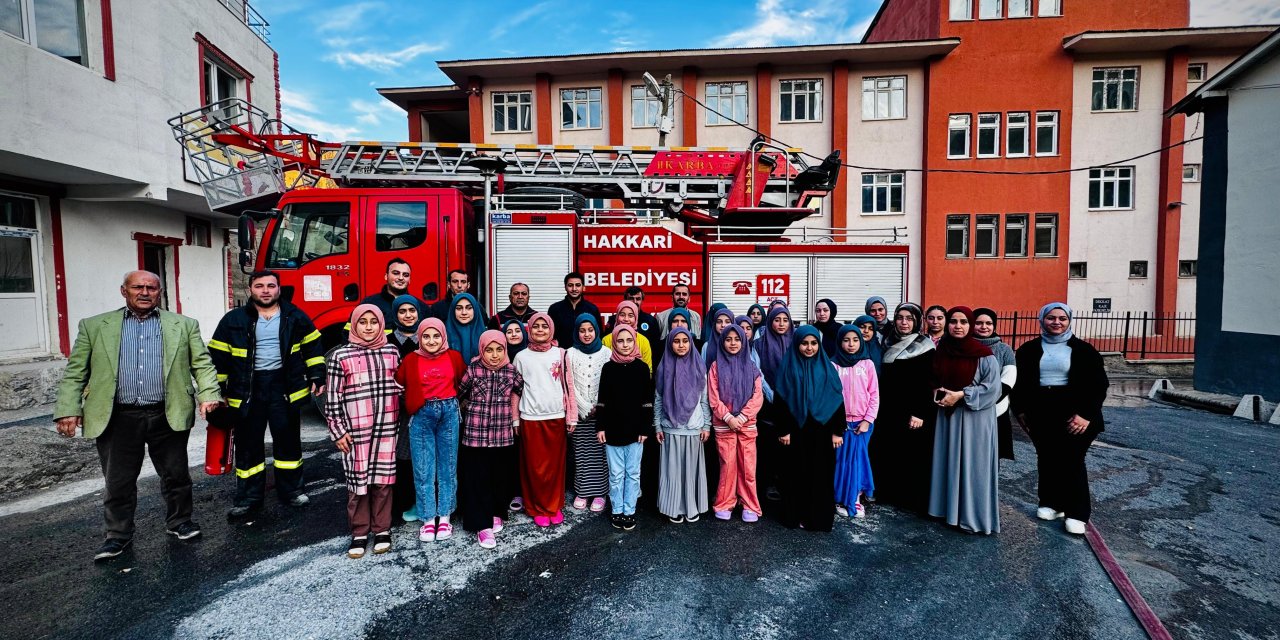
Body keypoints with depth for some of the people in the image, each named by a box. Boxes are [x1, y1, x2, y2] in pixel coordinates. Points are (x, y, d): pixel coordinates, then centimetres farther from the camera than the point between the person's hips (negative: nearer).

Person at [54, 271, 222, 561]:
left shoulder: (184, 325, 6)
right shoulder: (94, 326, 8)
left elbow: (202, 364, 3)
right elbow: (75, 372, 6)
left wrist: (208, 394, -11)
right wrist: (68, 409, -3)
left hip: (168, 417, 0)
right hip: (117, 419, 0)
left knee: (176, 474, 9)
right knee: (118, 481, 9)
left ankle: (179, 521, 27)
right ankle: (118, 535, 26)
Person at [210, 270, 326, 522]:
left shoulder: (295, 317, 2)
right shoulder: (234, 320, 1)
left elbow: (313, 347, 8)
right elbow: (218, 357, 3)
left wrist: (317, 377, 2)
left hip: (285, 387, 0)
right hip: (247, 390, 0)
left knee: (288, 440, 10)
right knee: (248, 446, 8)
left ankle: (291, 489, 25)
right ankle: (248, 499, 21)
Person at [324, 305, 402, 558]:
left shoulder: (392, 352, 6)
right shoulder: (340, 356, -1)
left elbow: (402, 387, 14)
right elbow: (332, 396, 0)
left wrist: (400, 422, 10)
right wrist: (337, 431, -3)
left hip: (386, 428, 2)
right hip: (355, 431, -2)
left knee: (383, 479, 7)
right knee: (358, 480, 5)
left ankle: (382, 529, 22)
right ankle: (359, 532, 21)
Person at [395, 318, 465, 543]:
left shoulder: (454, 357, 1)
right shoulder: (411, 360, -2)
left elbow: (464, 381, 11)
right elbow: (398, 383, 4)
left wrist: (453, 402, 5)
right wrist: (414, 401, 1)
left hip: (449, 413, 1)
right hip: (421, 416, 0)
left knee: (448, 466, 8)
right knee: (423, 469, 3)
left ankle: (444, 517, 21)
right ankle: (428, 519, 16)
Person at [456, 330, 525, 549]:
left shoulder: (511, 371, -1)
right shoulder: (472, 370, -7)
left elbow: (519, 388, 18)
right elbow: (458, 394, 4)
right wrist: (475, 408, 7)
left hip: (503, 435, 2)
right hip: (475, 434, -2)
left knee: (501, 477, 13)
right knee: (477, 479, 1)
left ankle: (496, 514, 33)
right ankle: (482, 525, 10)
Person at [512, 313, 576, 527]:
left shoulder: (561, 354, 2)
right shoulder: (522, 356, 3)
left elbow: (568, 386, 4)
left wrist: (571, 417, 1)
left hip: (556, 417, 0)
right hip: (530, 418, 0)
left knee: (556, 464, 7)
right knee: (535, 466, 5)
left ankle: (555, 506, 23)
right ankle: (539, 509, 20)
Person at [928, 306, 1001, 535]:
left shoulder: (983, 354, -10)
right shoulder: (941, 349, 4)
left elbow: (992, 387, -13)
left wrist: (960, 395, -17)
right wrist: (937, 393, -2)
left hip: (974, 417, -5)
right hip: (947, 415, 5)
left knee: (972, 464, 0)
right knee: (948, 461, 11)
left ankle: (973, 516, 12)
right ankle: (949, 508, 24)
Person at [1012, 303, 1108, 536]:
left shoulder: (1083, 350, 0)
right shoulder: (1029, 349, 5)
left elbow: (1098, 384, -4)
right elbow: (1019, 382, 9)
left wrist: (1086, 414, -12)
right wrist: (1020, 410, 3)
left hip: (1073, 414, -2)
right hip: (1040, 413, 2)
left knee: (1072, 461, 1)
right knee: (1046, 459, 10)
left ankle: (1077, 513, 10)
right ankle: (1051, 503, 23)